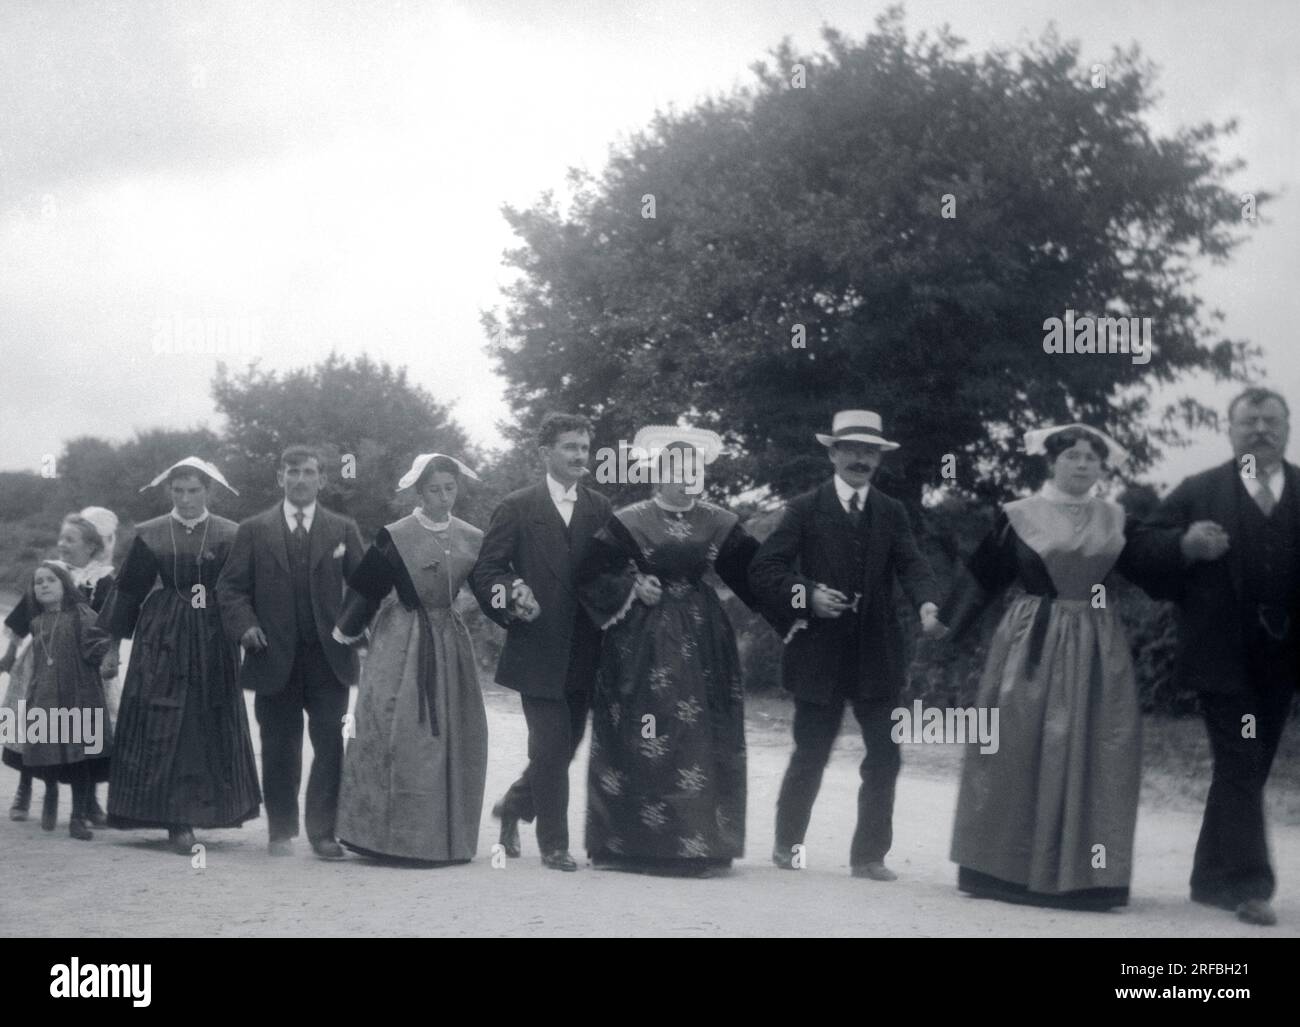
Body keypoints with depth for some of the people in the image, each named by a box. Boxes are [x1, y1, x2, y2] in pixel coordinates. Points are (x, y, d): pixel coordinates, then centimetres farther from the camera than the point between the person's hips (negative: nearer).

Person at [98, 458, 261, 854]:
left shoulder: (230, 536, 2)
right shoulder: (149, 535, 4)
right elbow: (128, 590, 6)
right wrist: (109, 643, 5)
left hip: (213, 643, 0)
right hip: (162, 640, 0)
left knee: (212, 726, 4)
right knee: (162, 727, -4)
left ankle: (193, 813, 16)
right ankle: (177, 819, -3)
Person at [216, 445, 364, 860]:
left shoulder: (343, 529, 9)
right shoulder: (254, 530, 7)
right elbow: (231, 587, 5)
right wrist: (244, 624, -10)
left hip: (328, 655, 0)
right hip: (275, 658, 0)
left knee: (329, 744, -4)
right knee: (279, 748, 6)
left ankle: (323, 831, 4)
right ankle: (281, 831, 17)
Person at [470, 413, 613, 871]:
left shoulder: (600, 509, 10)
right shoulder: (517, 508, 0)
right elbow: (484, 570, -2)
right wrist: (510, 595, -20)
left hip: (583, 654, 4)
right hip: (538, 649, -4)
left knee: (564, 747, 12)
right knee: (551, 749, -5)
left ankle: (512, 807, 37)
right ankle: (553, 845, 7)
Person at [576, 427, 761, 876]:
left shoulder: (719, 524, 6)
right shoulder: (629, 522, -2)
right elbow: (591, 576, 1)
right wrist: (633, 587, -12)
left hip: (701, 641, 3)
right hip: (643, 638, -3)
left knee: (702, 738, 0)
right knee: (640, 737, -3)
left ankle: (700, 844, 7)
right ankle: (635, 842, 5)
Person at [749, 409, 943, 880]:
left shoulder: (892, 513, 10)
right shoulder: (804, 510, 1)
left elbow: (911, 566, -4)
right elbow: (763, 569, -4)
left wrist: (928, 606, -24)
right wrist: (806, 594, -20)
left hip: (877, 657, 3)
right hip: (819, 654, -3)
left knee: (884, 757, 0)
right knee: (810, 755, 5)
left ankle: (869, 854, 10)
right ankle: (787, 844, 24)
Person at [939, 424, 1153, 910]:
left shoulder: (1115, 520, 9)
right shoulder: (1018, 516, 0)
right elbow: (982, 577, 3)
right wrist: (945, 626, -1)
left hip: (1098, 650, 3)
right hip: (1033, 645, -3)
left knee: (1091, 758, 1)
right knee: (1019, 753, -1)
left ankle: (1081, 874, 7)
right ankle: (1007, 867, 8)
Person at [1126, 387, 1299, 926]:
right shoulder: (1199, 491, 4)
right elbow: (1143, 543, 1)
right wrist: (1184, 544, -17)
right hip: (1224, 654, -4)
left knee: (1246, 770, 11)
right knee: (1239, 766, -9)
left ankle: (1212, 877, 22)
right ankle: (1246, 883, -8)